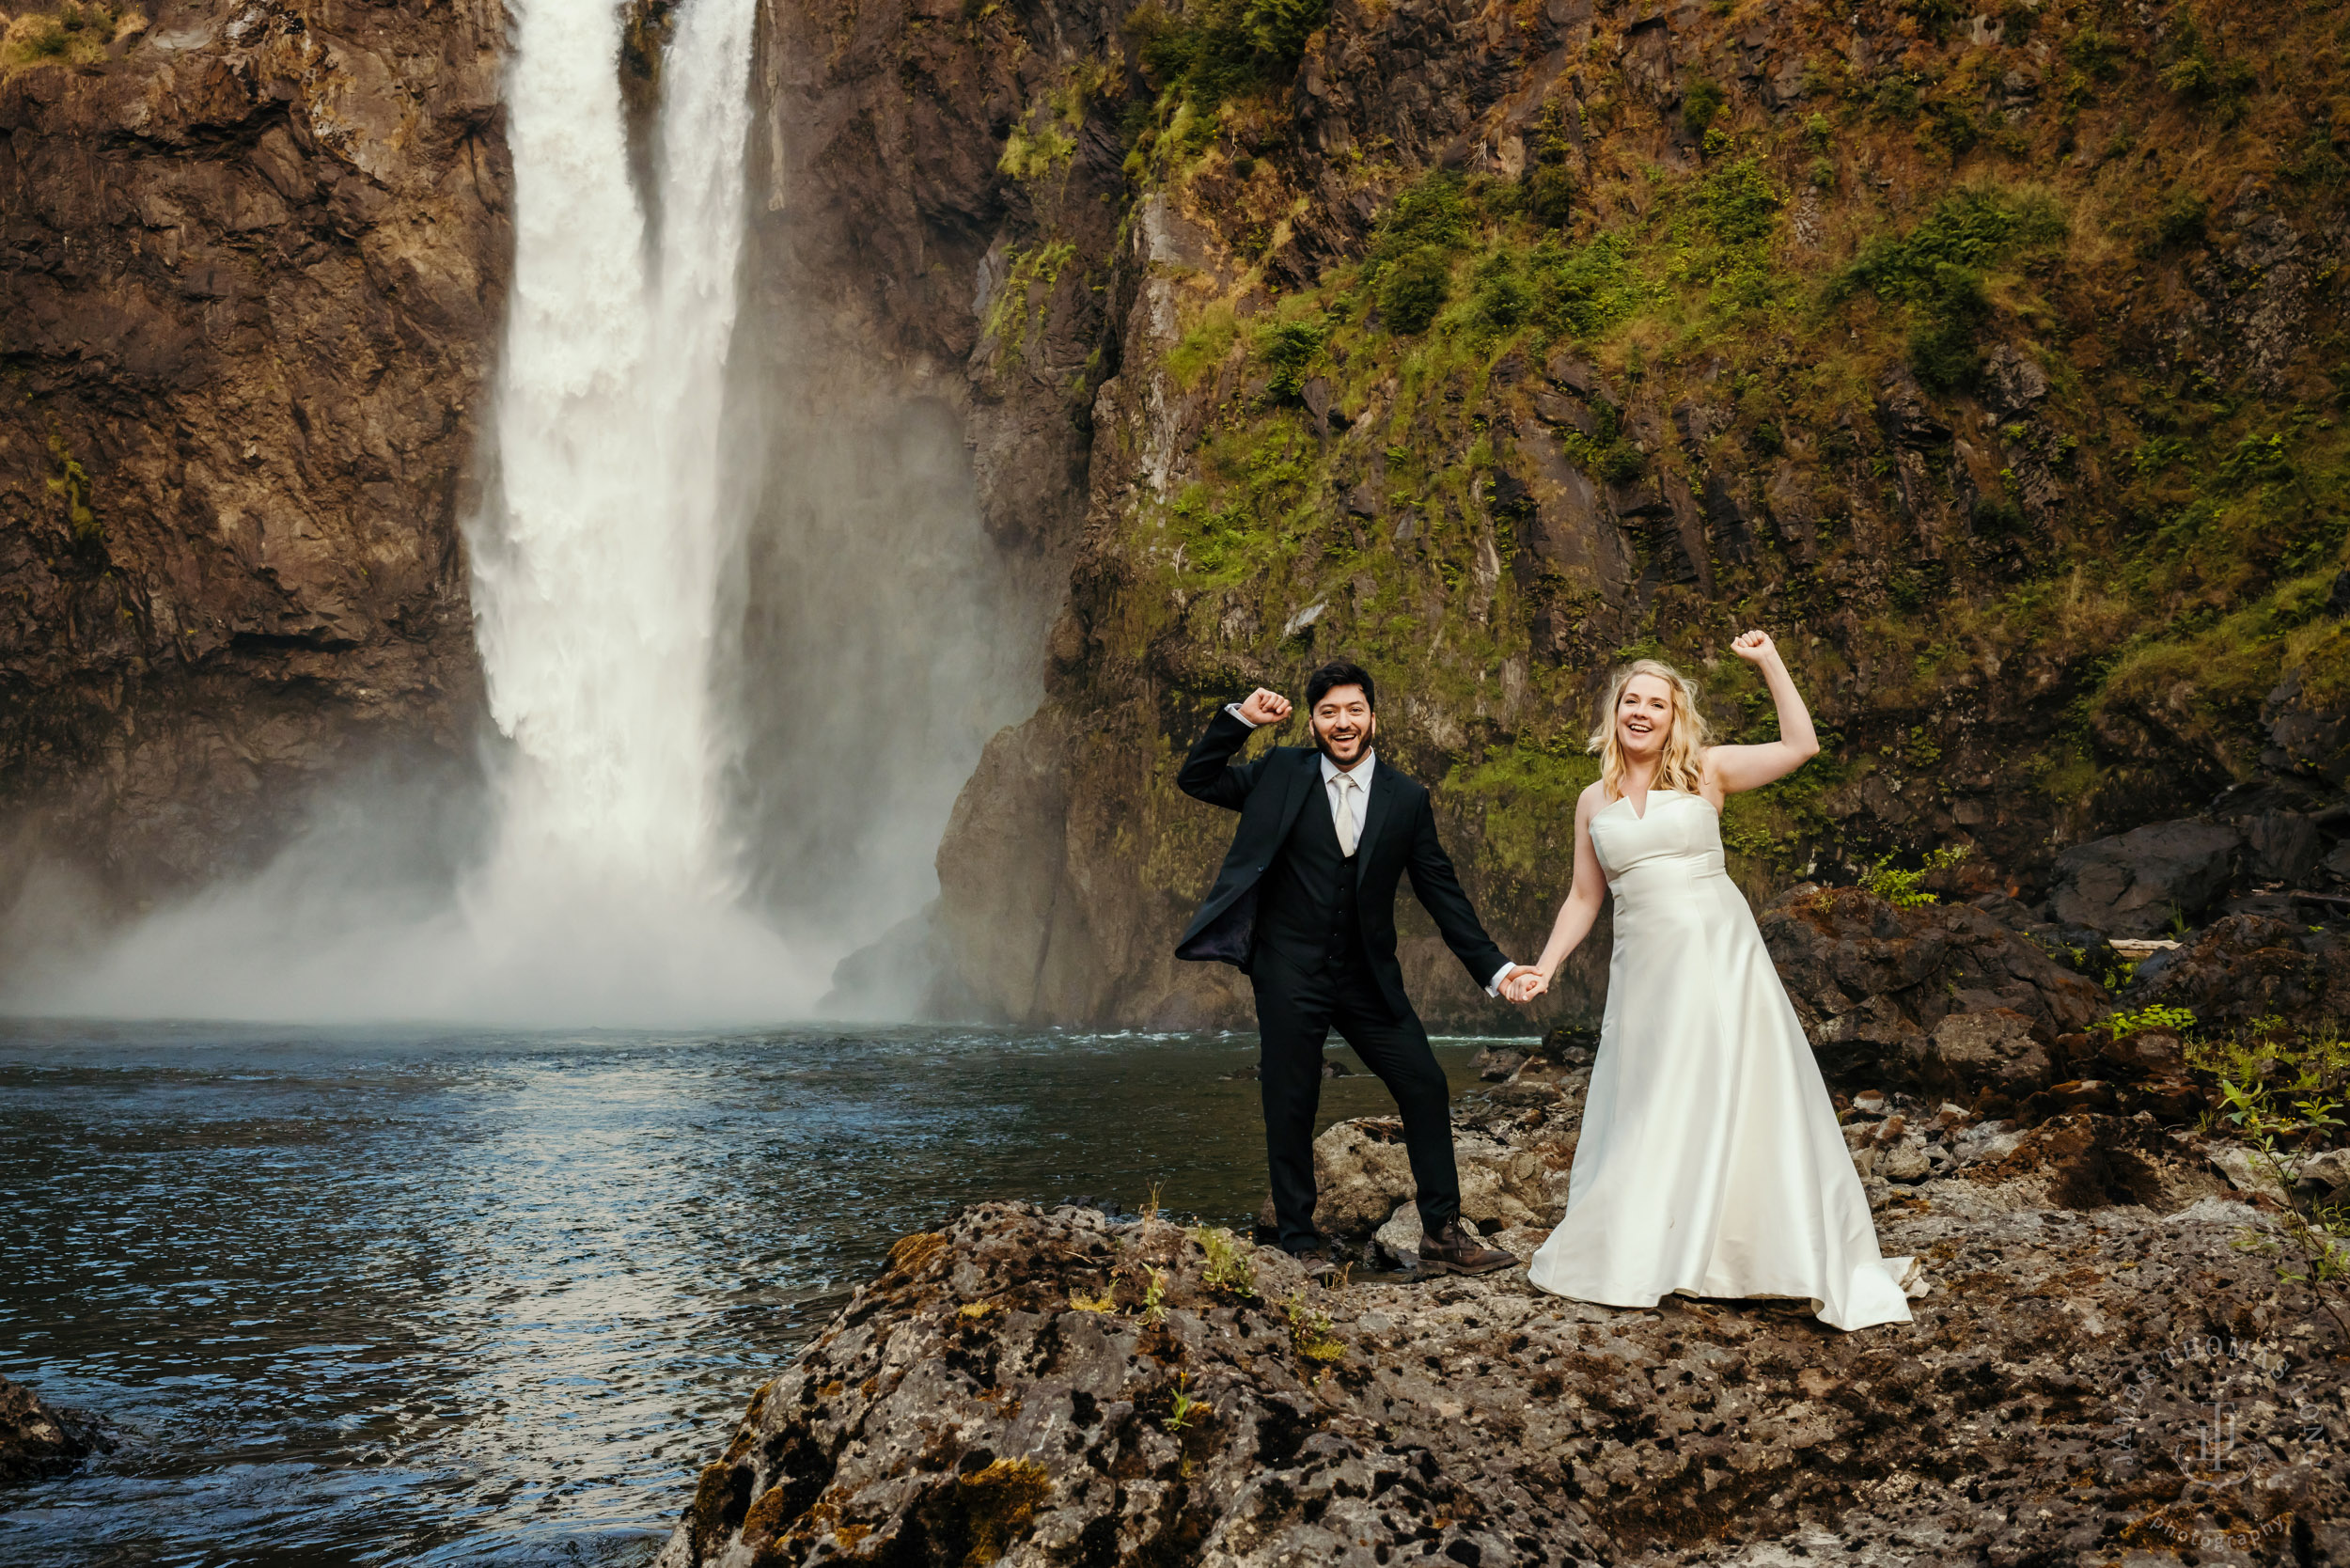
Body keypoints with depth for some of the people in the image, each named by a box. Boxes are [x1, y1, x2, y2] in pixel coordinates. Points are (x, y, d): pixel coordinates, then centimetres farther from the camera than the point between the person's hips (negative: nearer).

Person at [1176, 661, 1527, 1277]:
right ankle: (1300, 1238, 19)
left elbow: (1442, 891, 5)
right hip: (1290, 974, -2)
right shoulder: (1281, 774, 1)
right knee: (1291, 1106, 4)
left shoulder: (1407, 799, 3)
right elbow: (1195, 780, 2)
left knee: (1426, 1088, -1)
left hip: (1369, 976, 2)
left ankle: (1442, 1233, 10)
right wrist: (1239, 719, -9)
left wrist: (1494, 968, -1)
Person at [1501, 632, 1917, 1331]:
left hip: (1719, 957, -3)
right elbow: (1584, 898, 15)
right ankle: (1633, 1257, 22)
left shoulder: (1705, 772, 3)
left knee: (1741, 1101, -4)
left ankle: (1815, 1262, 3)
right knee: (1643, 1116, 8)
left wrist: (1770, 662, -7)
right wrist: (1545, 966, 8)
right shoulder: (1594, 801, 10)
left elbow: (1801, 745, -5)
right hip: (1644, 971, 3)